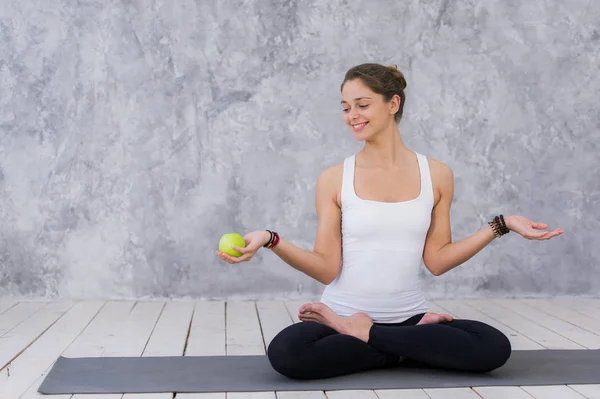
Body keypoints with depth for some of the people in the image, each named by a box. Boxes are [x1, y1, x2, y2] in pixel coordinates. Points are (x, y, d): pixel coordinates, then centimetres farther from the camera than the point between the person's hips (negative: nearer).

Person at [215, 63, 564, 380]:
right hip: (344, 314, -1)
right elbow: (327, 268, -6)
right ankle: (411, 346, -10)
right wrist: (270, 239, -20)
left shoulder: (437, 175, 2)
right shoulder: (334, 180, -2)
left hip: (408, 317, 2)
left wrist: (502, 225, -2)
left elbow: (436, 260, 2)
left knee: (494, 348, -25)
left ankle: (362, 333, -8)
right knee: (286, 352, -33)